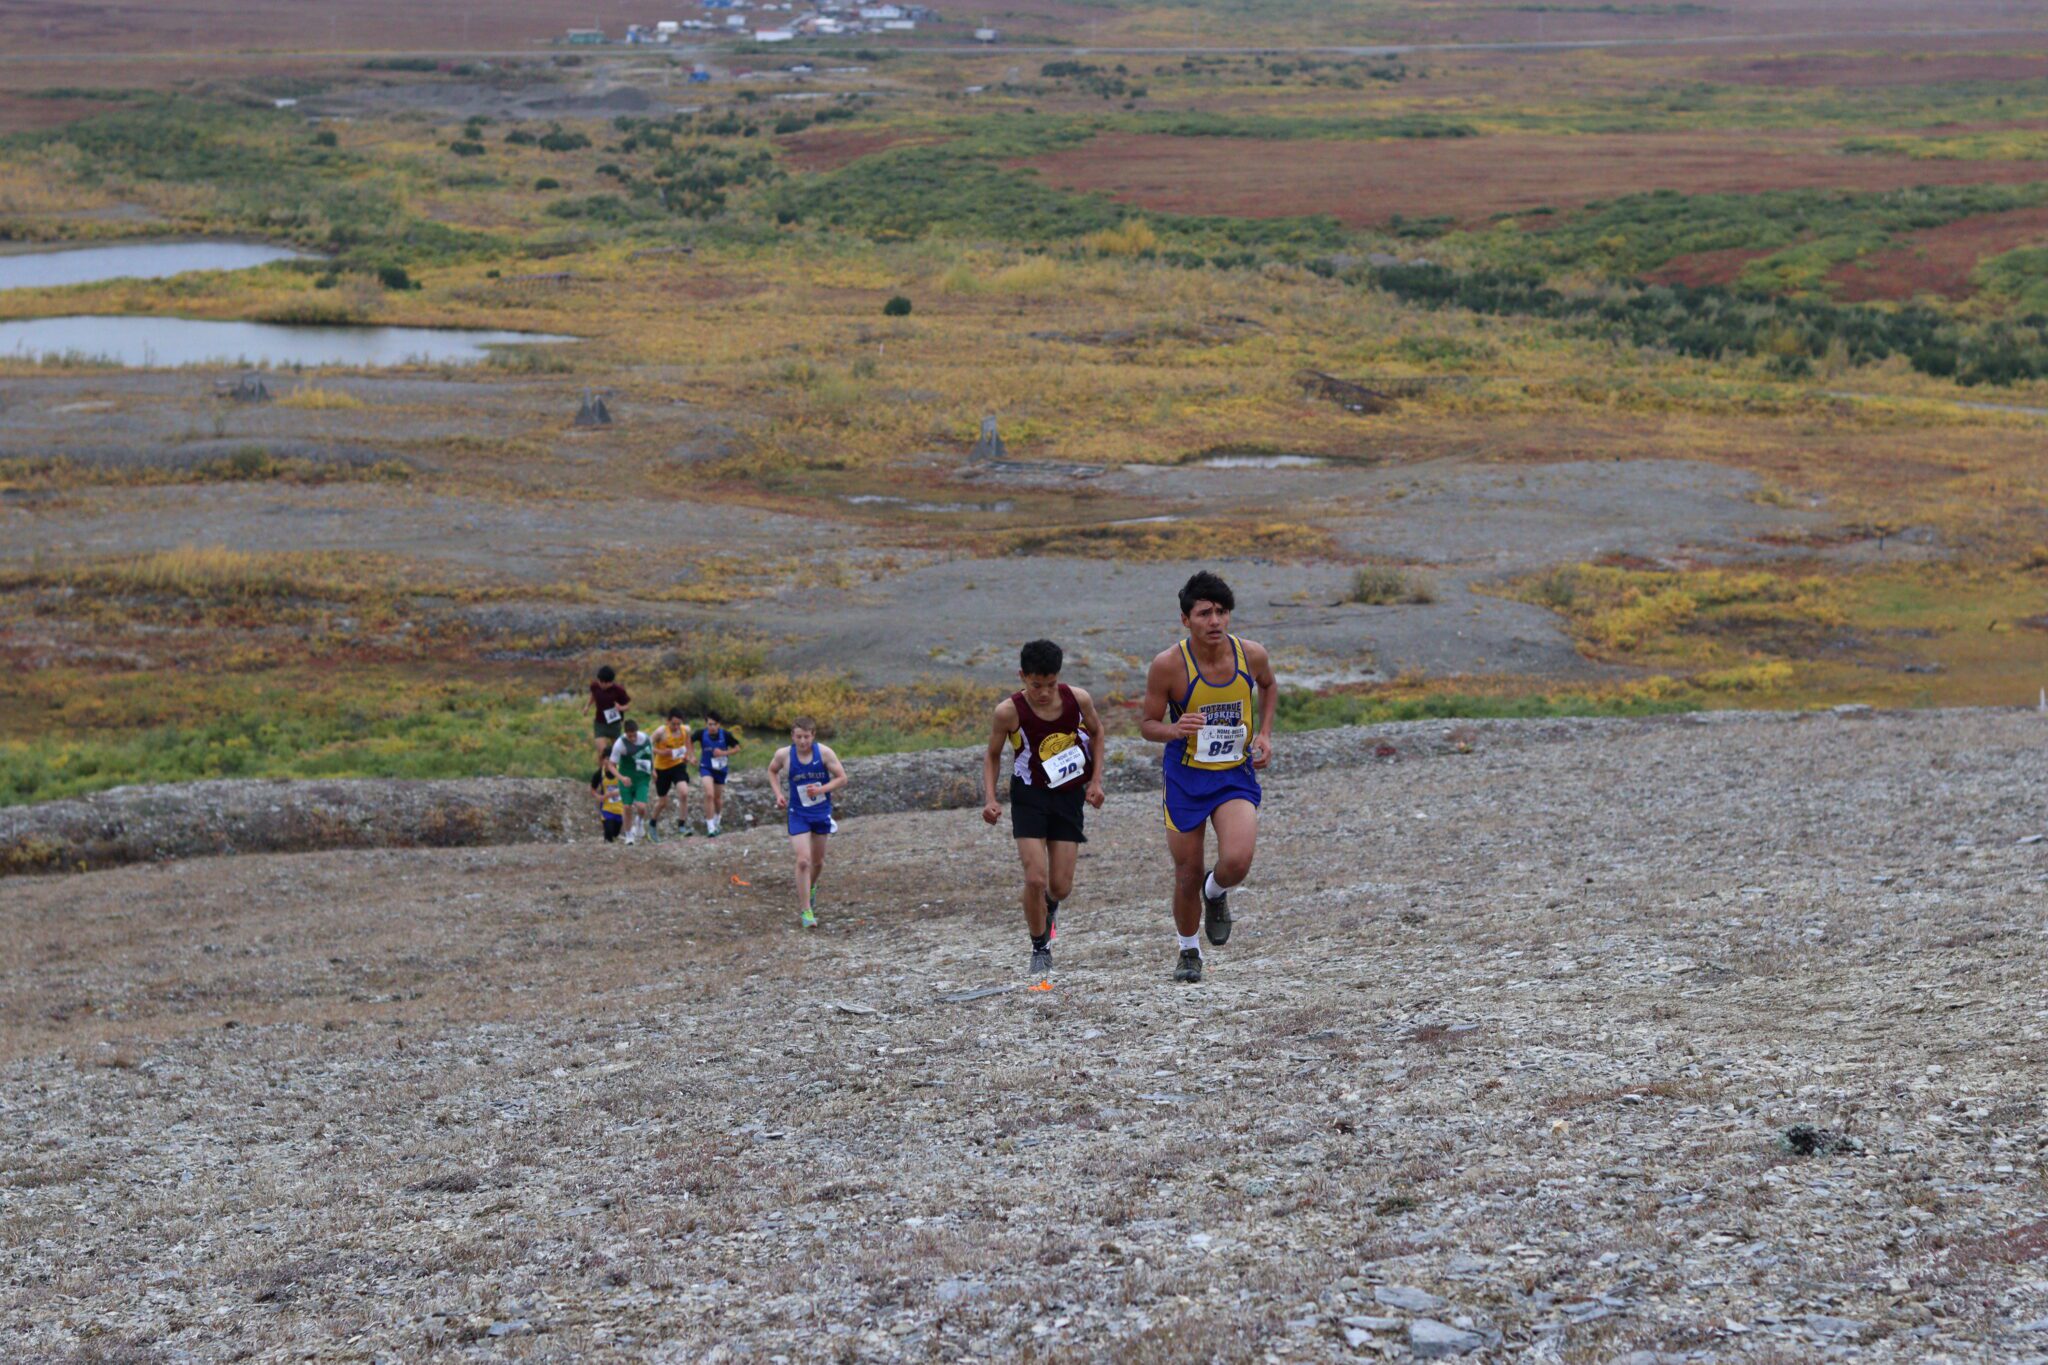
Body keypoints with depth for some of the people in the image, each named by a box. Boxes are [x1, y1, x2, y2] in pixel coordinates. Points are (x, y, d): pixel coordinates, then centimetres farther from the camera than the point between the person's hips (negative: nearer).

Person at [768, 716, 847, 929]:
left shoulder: (824, 753, -14)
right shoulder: (783, 755, -12)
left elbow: (842, 778, -7)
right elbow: (772, 771, 10)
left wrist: (821, 789, -23)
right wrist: (778, 793, -4)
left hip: (822, 813, 2)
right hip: (798, 814, -2)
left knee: (818, 861, 17)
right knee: (803, 861, -15)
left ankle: (810, 888, 50)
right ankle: (805, 911, -8)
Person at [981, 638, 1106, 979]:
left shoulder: (1078, 699, -12)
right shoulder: (1008, 712, -18)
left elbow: (1096, 732, 9)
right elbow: (992, 755, -1)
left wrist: (1096, 780, 2)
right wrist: (990, 799, -14)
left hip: (1069, 796, 2)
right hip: (1029, 797, -2)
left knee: (1061, 886, 2)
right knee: (1035, 879, -14)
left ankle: (1049, 907, 40)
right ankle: (1040, 949, 7)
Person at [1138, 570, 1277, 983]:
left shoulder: (1252, 655, -9)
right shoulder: (1168, 666, -17)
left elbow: (1268, 686, 15)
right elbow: (1147, 723, -6)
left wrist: (1264, 733, 3)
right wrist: (1174, 730, -27)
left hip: (1236, 775, 1)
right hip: (1186, 778, -1)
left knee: (1237, 861, -22)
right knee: (1187, 875, 6)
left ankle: (1215, 893, 16)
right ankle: (1189, 952, 33)